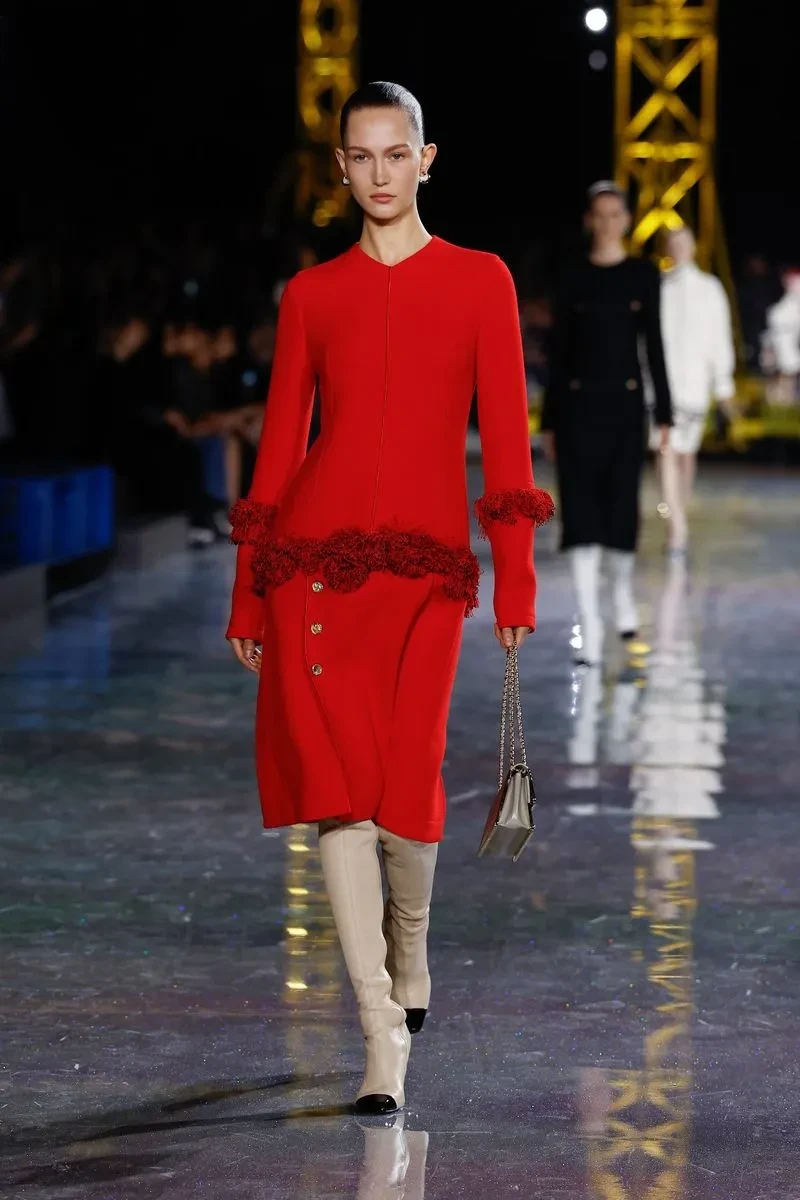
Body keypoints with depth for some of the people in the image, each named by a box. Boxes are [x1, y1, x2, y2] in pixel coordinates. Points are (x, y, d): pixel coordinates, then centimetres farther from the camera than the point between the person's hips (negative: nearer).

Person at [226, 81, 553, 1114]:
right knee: (336, 778, -8)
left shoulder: (479, 281, 6)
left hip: (427, 563, -1)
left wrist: (515, 575, -4)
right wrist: (247, 593, 8)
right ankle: (384, 1030, -4)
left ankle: (407, 954, 34)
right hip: (318, 554, 1)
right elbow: (278, 442, 10)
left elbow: (504, 436, 3)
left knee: (407, 780, 1)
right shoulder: (311, 294, 9)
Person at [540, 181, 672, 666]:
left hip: (625, 401, 0)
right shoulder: (574, 279, 4)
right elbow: (560, 350, 6)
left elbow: (653, 344, 4)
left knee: (622, 504, 2)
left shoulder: (644, 274, 4)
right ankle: (591, 627, -2)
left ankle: (624, 591, 31)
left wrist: (664, 413, -1)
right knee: (582, 510, -4)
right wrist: (549, 421, 4)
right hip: (578, 403, 0)